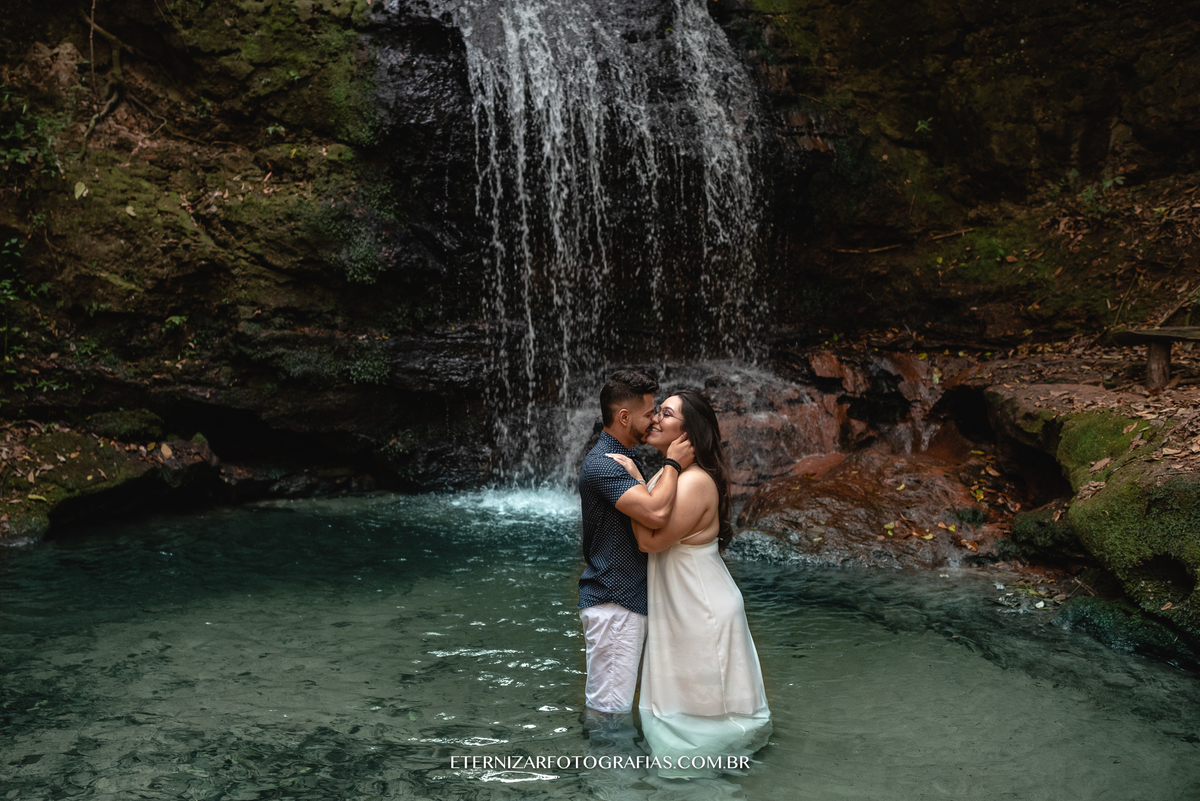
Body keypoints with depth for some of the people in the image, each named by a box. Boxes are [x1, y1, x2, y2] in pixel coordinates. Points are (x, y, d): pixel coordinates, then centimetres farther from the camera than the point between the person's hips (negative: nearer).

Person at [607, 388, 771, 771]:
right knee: (680, 693, 23)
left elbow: (650, 540, -27)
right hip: (677, 604, 10)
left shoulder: (696, 482, -26)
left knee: (701, 696, 9)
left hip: (702, 608, -9)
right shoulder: (667, 473, 4)